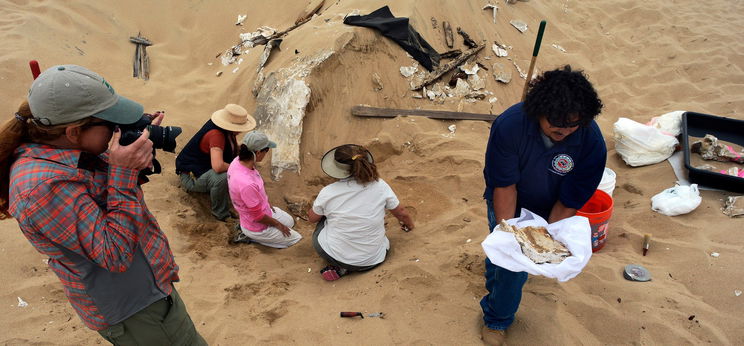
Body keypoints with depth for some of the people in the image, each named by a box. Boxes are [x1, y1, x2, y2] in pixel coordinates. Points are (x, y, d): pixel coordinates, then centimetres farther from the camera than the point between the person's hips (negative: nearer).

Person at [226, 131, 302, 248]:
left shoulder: (238, 161, -16)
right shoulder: (247, 184, -41)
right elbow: (258, 216, -26)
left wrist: (267, 204, 10)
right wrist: (278, 224, -9)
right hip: (257, 228, -8)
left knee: (290, 222, 28)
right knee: (296, 238, 8)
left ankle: (245, 225, 19)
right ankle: (250, 237, 8)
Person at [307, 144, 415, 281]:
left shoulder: (327, 193, -13)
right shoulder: (380, 186, -10)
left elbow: (312, 218, 8)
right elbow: (401, 213, 5)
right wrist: (409, 225, 28)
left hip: (335, 256, -1)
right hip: (372, 261, 1)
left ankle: (340, 267, 11)